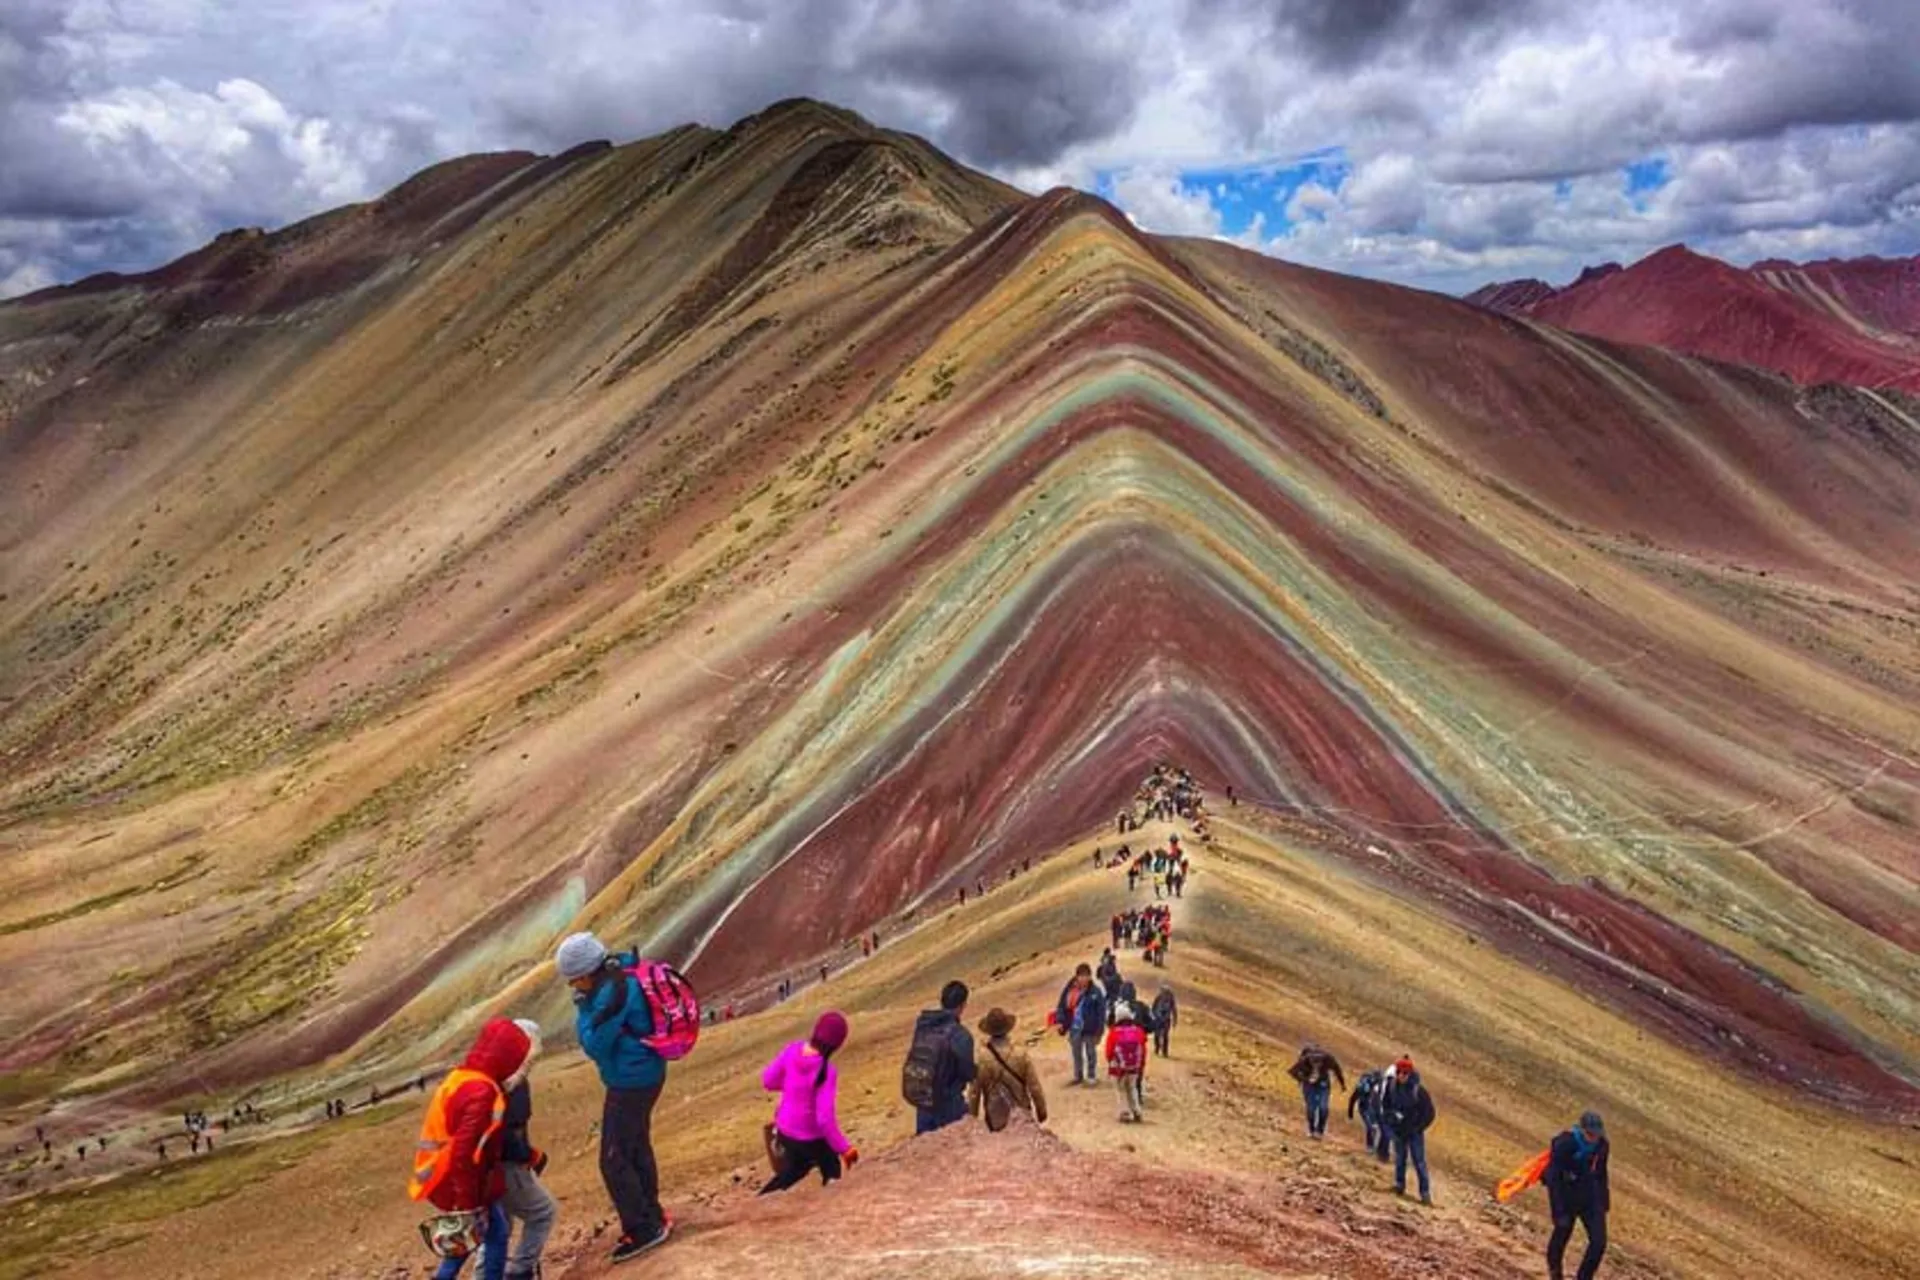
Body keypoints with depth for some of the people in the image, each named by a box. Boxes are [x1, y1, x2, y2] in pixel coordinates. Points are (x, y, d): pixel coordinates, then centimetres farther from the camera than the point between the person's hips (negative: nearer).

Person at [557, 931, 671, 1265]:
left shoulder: (612, 993, -26)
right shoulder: (622, 977, 4)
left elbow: (595, 1045, -21)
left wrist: (583, 1009, -11)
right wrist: (588, 1006, -1)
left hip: (631, 1082, -10)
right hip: (643, 1075, 10)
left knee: (614, 1160, -2)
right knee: (637, 1150, 22)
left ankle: (644, 1230, 7)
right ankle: (652, 1219, 34)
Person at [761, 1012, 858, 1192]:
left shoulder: (792, 1050, -15)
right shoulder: (827, 1072, -30)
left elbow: (767, 1081, -3)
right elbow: (825, 1119, -31)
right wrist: (844, 1148, -19)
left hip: (785, 1130, 5)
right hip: (811, 1138, -5)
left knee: (791, 1173, 31)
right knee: (831, 1177, 24)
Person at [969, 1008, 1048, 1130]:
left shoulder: (981, 1059, -13)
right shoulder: (1021, 1055, -11)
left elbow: (974, 1093, -7)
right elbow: (1035, 1087, -6)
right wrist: (1042, 1112, 10)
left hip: (995, 1121, -1)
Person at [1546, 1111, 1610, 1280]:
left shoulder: (1601, 1144, -11)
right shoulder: (1565, 1144, -29)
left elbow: (1601, 1172, 8)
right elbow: (1553, 1179, -25)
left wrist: (1605, 1199, 18)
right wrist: (1559, 1211, -24)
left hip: (1590, 1196, 4)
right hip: (1567, 1195, -4)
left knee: (1599, 1241, -5)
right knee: (1562, 1233, 18)